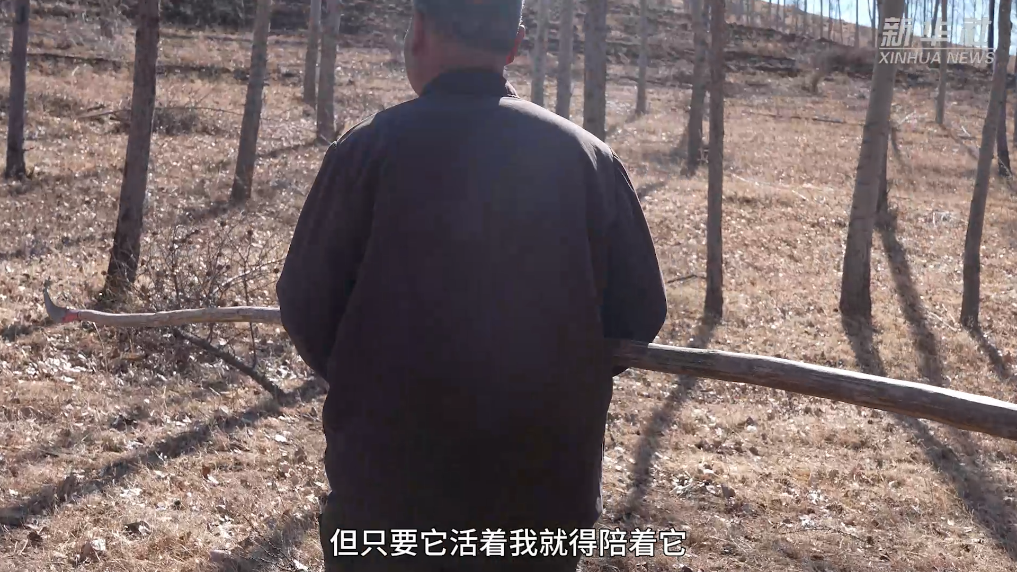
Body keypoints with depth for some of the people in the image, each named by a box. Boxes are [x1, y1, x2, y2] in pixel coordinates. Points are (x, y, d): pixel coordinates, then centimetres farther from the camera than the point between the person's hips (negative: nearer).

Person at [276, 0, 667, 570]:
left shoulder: (372, 148, -10)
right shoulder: (589, 158, -2)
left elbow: (306, 305, -6)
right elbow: (640, 312, 1)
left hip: (391, 485, -2)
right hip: (548, 484, 3)